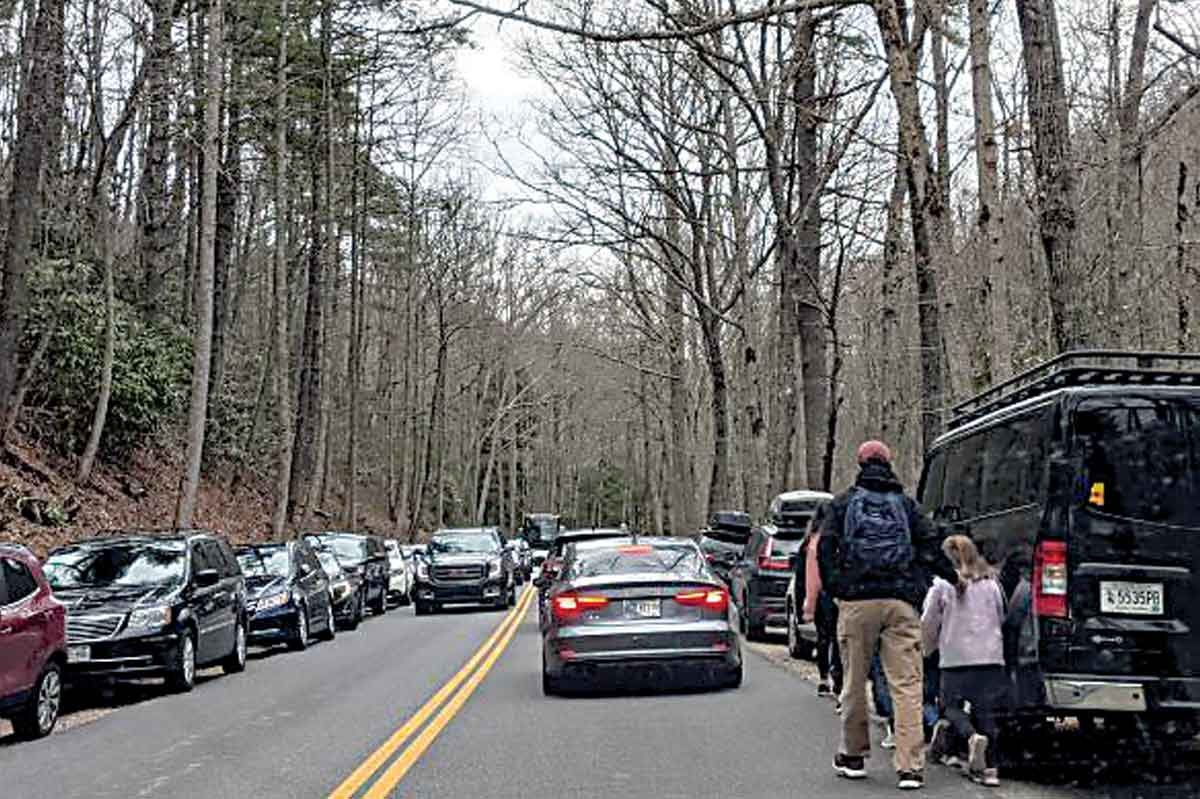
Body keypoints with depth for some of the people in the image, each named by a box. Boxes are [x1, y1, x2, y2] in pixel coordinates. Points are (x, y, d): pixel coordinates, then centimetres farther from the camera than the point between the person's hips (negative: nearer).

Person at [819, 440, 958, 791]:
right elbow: (931, 547, 8)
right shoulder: (906, 505, 15)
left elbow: (826, 548, 4)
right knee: (906, 684, -2)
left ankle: (853, 756, 23)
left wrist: (834, 590, 11)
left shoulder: (843, 503, 11)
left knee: (855, 681, 11)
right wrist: (953, 578, 19)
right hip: (901, 603, 1)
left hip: (857, 601, -1)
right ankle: (910, 766, -7)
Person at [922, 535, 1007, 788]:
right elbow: (1001, 619, 19)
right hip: (991, 657, 2)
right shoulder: (991, 583, 9)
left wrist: (928, 648, 22)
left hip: (956, 658, -2)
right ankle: (989, 767, -7)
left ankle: (972, 737, -20)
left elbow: (928, 624, 4)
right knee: (986, 710, 3)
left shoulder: (942, 584, 0)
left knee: (952, 705, 9)